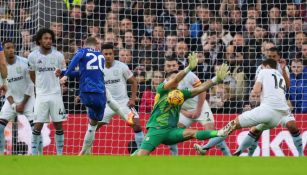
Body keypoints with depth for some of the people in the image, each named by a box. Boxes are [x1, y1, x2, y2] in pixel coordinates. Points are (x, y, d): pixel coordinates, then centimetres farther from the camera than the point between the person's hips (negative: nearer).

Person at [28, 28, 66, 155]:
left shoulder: (58, 56, -2)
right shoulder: (33, 56, -2)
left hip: (55, 95, 1)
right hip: (41, 96, -1)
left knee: (58, 124, 3)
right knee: (38, 125, -4)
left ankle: (60, 153, 11)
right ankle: (34, 153, 5)